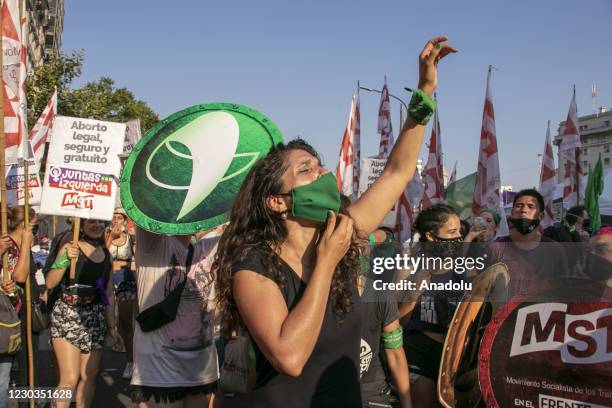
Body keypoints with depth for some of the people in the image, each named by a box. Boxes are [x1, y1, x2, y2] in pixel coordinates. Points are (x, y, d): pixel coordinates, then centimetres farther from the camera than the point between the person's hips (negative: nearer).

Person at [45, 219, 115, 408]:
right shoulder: (70, 248, -5)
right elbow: (50, 283, -13)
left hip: (96, 319, 5)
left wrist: (112, 324, 16)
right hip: (67, 316, -5)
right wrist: (65, 260, -25)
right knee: (69, 379, -9)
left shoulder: (106, 253, 10)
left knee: (89, 376, 7)